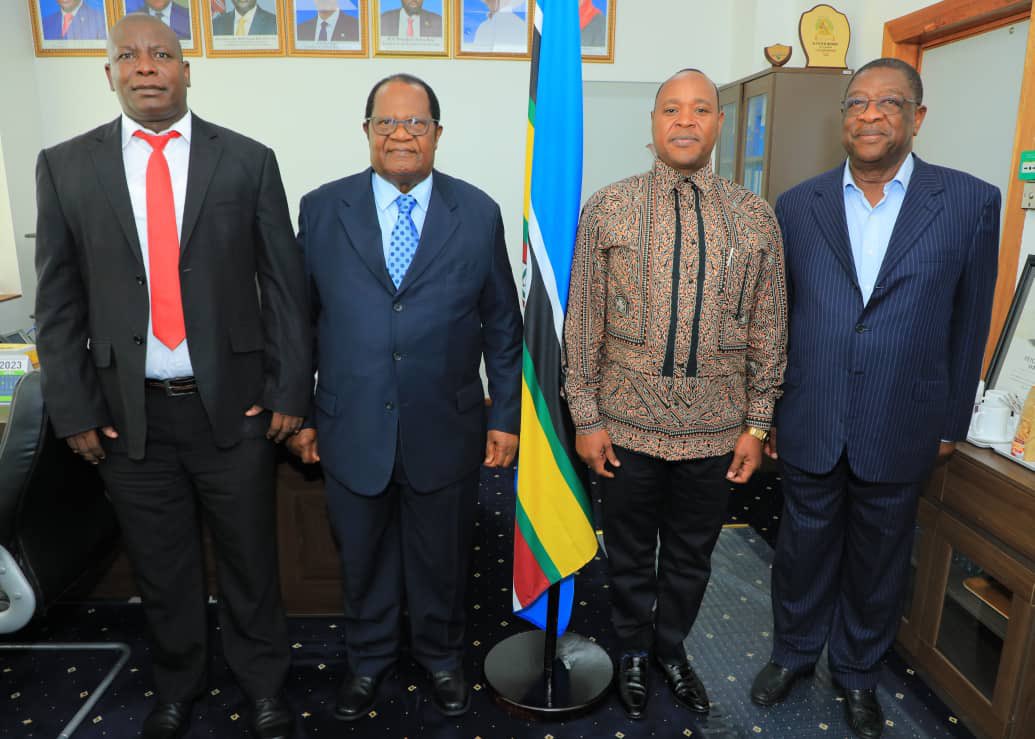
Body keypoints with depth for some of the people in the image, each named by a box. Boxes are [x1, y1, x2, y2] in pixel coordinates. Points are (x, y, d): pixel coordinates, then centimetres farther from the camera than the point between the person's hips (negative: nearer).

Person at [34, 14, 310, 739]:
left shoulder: (248, 160, -1)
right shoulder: (66, 166, 3)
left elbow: (285, 284, -1)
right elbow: (59, 302, 4)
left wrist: (290, 390, -5)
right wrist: (74, 409, 1)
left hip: (234, 404, -1)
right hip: (130, 414, 2)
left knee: (250, 558, 13)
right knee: (162, 568, 18)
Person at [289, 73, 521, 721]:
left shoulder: (479, 213, -2)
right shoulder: (322, 209, -1)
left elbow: (502, 325, 1)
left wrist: (505, 416, 1)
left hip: (446, 431, 0)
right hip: (352, 430, 1)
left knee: (443, 559, 18)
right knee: (364, 560, 19)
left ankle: (441, 655, 44)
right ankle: (369, 657, 46)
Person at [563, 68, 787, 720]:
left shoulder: (756, 218, 0)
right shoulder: (607, 209, -5)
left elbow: (767, 331, 3)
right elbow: (583, 321, -4)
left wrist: (757, 425, 2)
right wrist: (586, 417, -5)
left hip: (715, 430, 2)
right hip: (628, 424, -1)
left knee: (692, 555, 20)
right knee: (630, 552, 17)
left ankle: (673, 648, 46)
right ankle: (634, 652, 44)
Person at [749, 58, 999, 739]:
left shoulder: (971, 202, -4)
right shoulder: (797, 206, -1)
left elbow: (969, 322, 2)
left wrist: (952, 422, 5)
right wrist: (765, 412, 6)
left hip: (900, 433, 0)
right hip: (810, 427, 1)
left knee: (879, 562, 17)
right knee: (804, 550, 17)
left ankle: (858, 671, 41)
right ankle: (793, 652, 41)